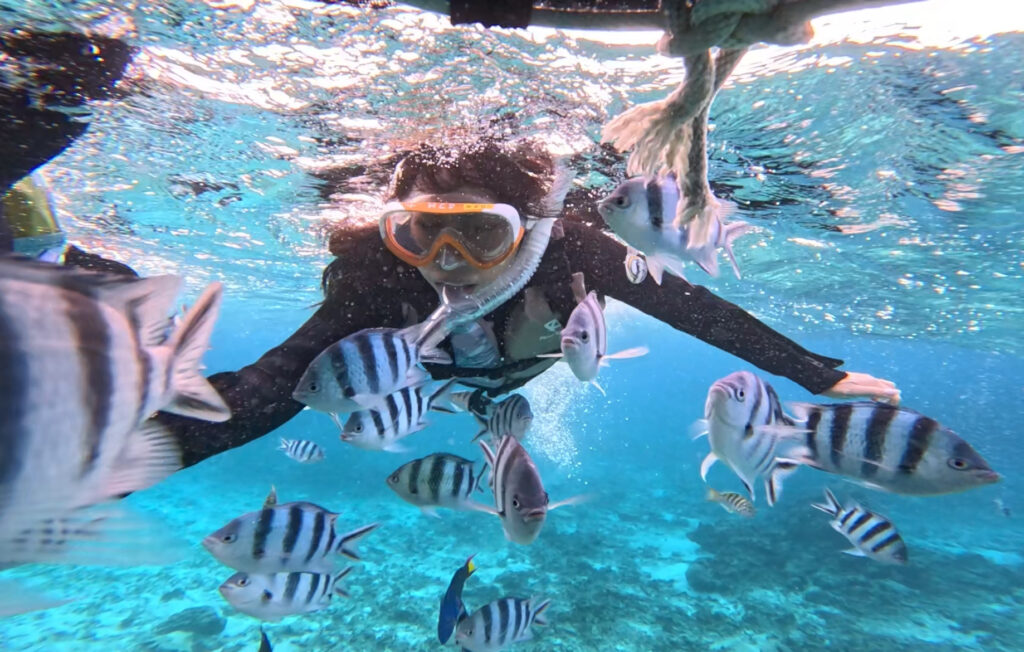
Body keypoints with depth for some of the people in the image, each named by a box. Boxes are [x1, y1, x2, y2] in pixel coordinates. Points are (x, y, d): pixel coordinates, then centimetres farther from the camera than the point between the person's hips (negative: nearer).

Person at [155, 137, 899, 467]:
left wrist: (820, 375, -33)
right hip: (437, 371, 1)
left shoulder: (567, 246, -43)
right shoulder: (379, 273, -42)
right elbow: (267, 387, -45)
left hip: (532, 353, 0)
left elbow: (693, 306, -36)